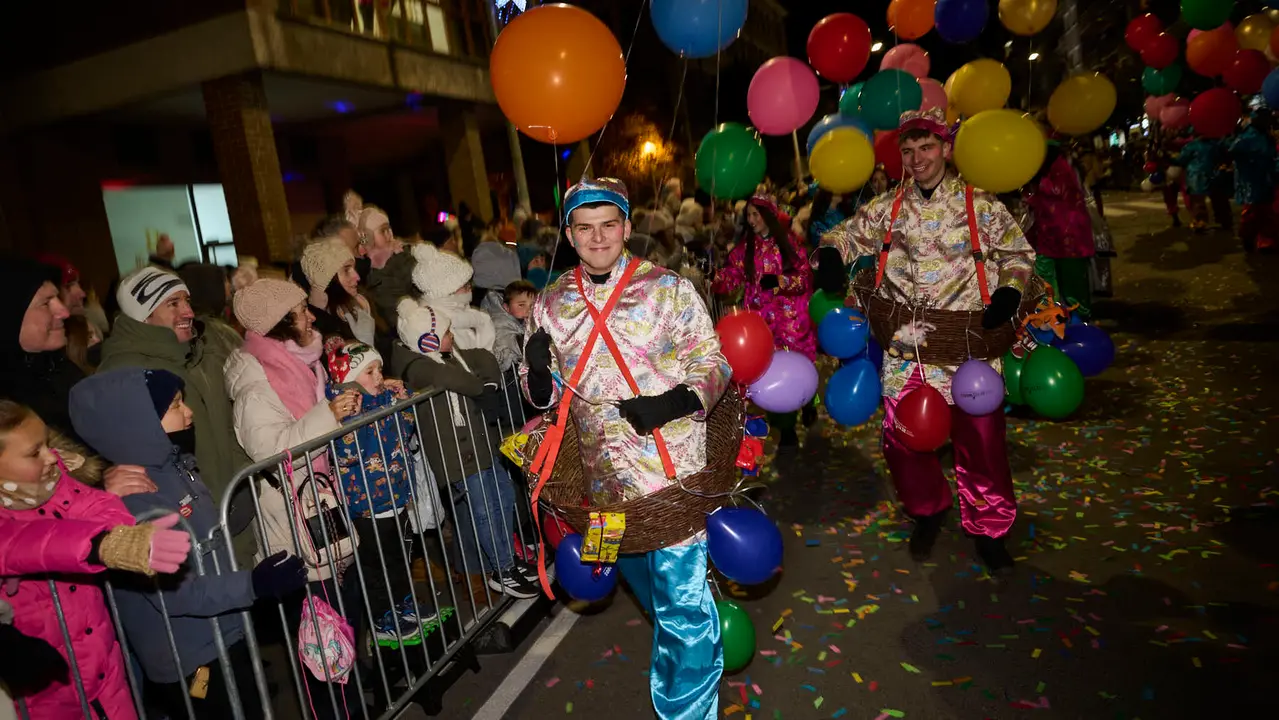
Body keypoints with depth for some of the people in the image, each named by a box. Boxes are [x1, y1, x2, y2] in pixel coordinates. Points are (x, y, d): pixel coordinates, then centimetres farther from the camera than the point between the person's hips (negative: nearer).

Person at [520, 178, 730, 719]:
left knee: (680, 598, -1)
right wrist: (538, 374, -15)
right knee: (647, 587, 25)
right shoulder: (550, 304, 3)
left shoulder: (668, 288, -7)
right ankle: (689, 650, 54)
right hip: (606, 477, 5)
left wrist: (674, 403, -24)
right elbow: (543, 395, 8)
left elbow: (712, 363, -6)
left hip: (671, 469, -4)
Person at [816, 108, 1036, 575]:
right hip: (904, 350, 2)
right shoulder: (887, 209, 8)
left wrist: (1009, 292, -8)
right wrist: (831, 256, -10)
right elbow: (847, 235, 13)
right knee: (901, 438, 7)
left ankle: (988, 529, 26)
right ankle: (928, 511, 34)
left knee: (981, 440, 2)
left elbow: (1018, 253, 10)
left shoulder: (980, 205, 3)